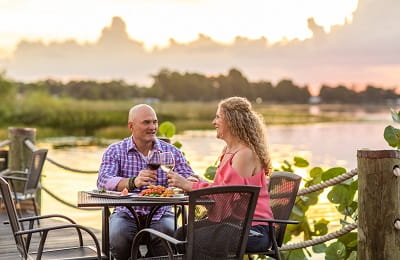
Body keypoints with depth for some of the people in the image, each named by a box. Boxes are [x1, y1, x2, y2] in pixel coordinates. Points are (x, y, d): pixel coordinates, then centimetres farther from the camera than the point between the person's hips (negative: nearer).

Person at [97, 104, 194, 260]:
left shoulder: (171, 151, 9)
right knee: (117, 236, -31)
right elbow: (103, 181, -14)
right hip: (126, 214, 0)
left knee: (168, 233, -31)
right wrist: (133, 182, -35)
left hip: (160, 215, 1)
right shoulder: (115, 151, 4)